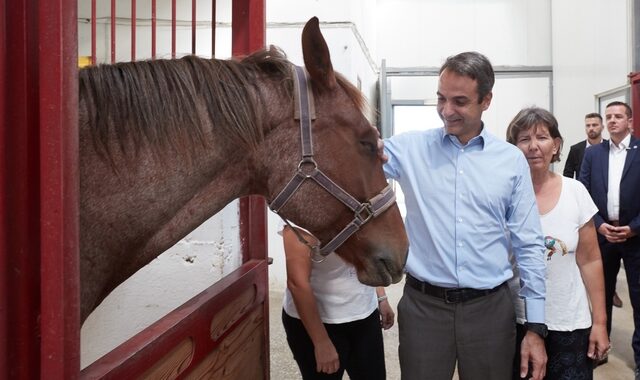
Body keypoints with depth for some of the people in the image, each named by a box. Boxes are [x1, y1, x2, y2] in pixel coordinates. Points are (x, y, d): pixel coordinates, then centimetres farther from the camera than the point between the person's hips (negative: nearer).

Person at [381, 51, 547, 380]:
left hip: (490, 308, 1)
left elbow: (529, 246, 4)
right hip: (422, 305, 0)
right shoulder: (410, 148, 0)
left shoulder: (512, 161, 2)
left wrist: (536, 327, 2)